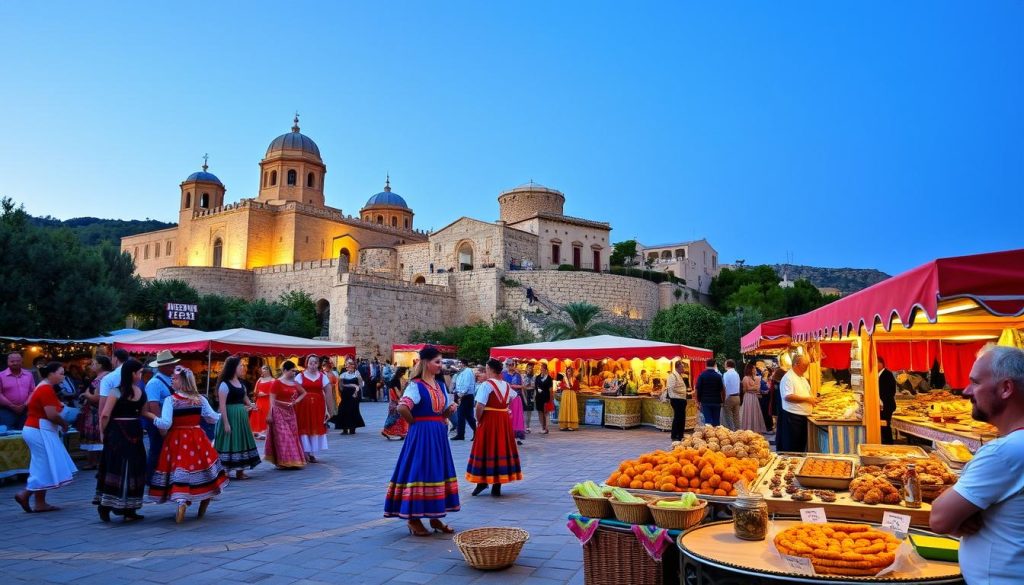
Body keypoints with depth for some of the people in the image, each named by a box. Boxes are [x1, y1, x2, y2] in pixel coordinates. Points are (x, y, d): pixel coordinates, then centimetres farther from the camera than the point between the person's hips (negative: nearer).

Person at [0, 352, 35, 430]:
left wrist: (25, 405, -7)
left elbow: (32, 392, 8)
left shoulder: (29, 375, 9)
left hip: (25, 411, 3)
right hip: (7, 411, -3)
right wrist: (13, 406, -13)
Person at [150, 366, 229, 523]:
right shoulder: (200, 399, 1)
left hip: (177, 441, -3)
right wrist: (220, 415, 26)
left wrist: (154, 420, 3)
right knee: (201, 466, 12)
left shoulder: (170, 400, -9)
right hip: (197, 439, 3)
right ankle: (204, 503, 17)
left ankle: (181, 501, -17)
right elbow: (213, 418, 5)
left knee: (180, 470, -1)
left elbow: (165, 424, -16)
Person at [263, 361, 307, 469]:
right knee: (282, 436, -5)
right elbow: (272, 400, -11)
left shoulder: (294, 383, 8)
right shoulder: (277, 382, -8)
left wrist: (296, 401, 3)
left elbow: (304, 393, 21)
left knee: (292, 435, 7)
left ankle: (292, 461, 15)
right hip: (279, 412, -6)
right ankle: (283, 461, 1)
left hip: (290, 412, 6)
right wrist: (269, 415, -16)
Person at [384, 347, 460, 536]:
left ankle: (435, 517, 22)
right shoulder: (416, 385, -12)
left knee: (438, 472, 11)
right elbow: (402, 408, -27)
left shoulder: (440, 385, 12)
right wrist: (415, 422, -13)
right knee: (419, 471, -4)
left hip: (439, 434, 8)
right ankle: (413, 519, 8)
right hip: (421, 435, -8)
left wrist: (451, 409, -2)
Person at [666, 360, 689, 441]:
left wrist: (686, 390, 9)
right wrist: (684, 391, -14)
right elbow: (672, 388, -21)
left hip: (682, 399, 10)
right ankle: (674, 436, 3)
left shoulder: (679, 375, 18)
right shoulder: (673, 376, -14)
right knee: (677, 418, -5)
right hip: (676, 400, -10)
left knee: (682, 418, 12)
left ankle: (680, 436, 20)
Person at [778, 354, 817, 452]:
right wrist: (806, 399, -22)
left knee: (801, 445, 14)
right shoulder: (788, 378, -14)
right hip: (793, 417, -9)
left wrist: (812, 399, 7)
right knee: (792, 447, -4)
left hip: (803, 416, 9)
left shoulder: (802, 378, 17)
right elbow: (788, 396, -24)